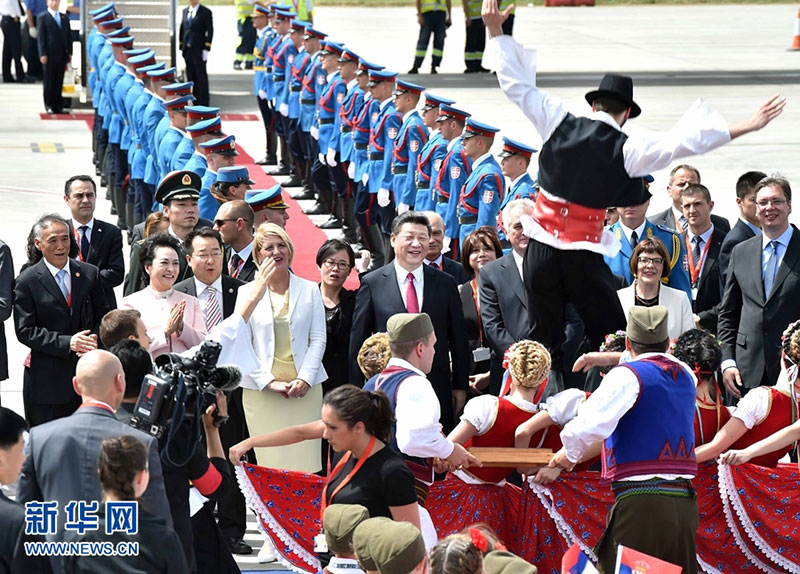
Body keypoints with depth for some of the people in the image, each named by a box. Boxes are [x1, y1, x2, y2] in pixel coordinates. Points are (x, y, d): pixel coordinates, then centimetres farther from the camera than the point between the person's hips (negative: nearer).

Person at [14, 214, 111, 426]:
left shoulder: (90, 274, 8)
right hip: (47, 380, -3)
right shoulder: (27, 282, -3)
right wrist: (67, 343, -18)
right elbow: (25, 331, -8)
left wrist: (94, 341, -10)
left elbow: (103, 316, 12)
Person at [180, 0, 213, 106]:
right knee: (191, 77, 6)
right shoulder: (185, 11, 13)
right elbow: (182, 29, 16)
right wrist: (181, 47, 11)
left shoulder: (206, 12, -4)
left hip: (199, 50, -5)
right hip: (187, 49, 5)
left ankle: (203, 104, 3)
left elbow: (210, 31, -6)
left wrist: (206, 49, -12)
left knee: (201, 77, -1)